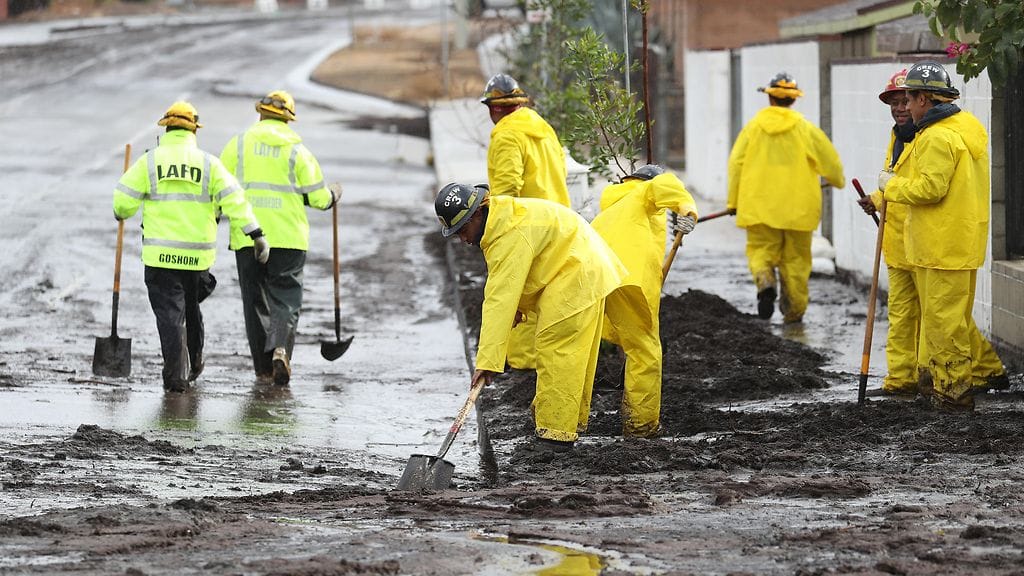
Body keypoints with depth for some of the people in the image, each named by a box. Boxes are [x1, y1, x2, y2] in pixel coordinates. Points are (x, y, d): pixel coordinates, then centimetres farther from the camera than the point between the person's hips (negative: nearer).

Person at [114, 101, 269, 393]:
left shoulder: (149, 161, -1)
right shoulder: (209, 163, 2)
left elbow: (123, 199, -2)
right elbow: (234, 200, -7)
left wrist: (122, 214, 22)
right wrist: (256, 234, -9)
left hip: (160, 255, -2)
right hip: (198, 255, 2)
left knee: (170, 314, -2)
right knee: (191, 308, 22)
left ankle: (176, 375, -12)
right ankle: (193, 366, 35)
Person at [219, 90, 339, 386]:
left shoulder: (239, 144, 4)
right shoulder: (297, 150, 2)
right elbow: (317, 197, 2)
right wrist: (333, 197, 25)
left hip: (247, 237, 1)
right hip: (288, 237, -1)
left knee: (255, 301, 8)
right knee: (285, 297, 3)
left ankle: (264, 368, 8)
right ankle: (280, 347, -24)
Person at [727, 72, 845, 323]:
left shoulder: (753, 127, -1)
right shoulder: (806, 129, -3)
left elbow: (736, 163, 0)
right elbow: (829, 161, 4)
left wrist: (733, 201, 9)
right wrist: (838, 181, 27)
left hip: (759, 205, 0)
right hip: (797, 206, 0)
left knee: (761, 249, 9)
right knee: (795, 257, 11)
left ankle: (765, 281, -22)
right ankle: (794, 309, 14)